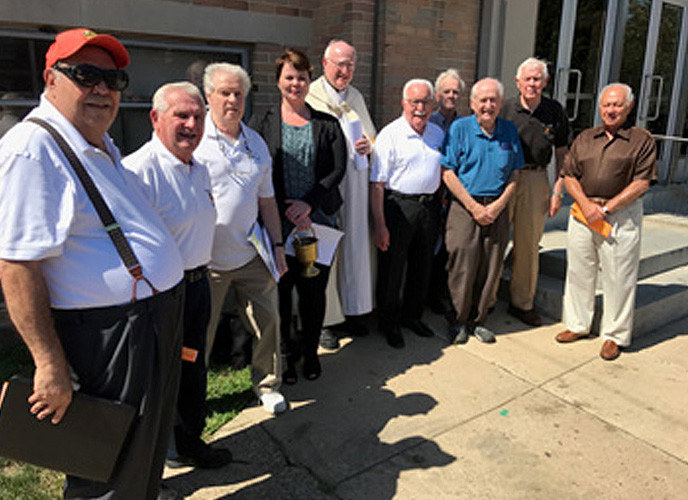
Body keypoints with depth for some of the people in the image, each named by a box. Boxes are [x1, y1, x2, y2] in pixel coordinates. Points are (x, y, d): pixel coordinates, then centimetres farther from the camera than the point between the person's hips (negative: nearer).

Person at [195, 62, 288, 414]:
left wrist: (278, 245, 11)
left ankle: (267, 384, 31)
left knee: (268, 321, 11)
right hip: (205, 261, -4)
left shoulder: (256, 143, 10)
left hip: (252, 257, 5)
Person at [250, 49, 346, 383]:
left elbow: (338, 169, 0)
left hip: (318, 219, 1)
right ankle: (285, 353, 24)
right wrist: (286, 210, -12)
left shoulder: (327, 124, 9)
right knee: (280, 288, 5)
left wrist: (308, 204, -12)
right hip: (278, 222, -1)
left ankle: (310, 352, 26)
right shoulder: (262, 124, 5)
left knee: (314, 289, 7)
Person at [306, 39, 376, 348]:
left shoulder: (356, 97, 16)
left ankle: (351, 311, 26)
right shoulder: (310, 96, -5)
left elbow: (372, 135, 24)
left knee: (354, 246, 11)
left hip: (355, 183, 6)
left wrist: (368, 145, 1)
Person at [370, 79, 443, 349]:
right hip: (398, 206, -6)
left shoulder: (438, 133, 10)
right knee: (391, 268, 3)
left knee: (422, 266, 15)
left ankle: (412, 315, 34)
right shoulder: (390, 135, -9)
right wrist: (380, 225, -17)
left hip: (430, 206, 6)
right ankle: (388, 322, 22)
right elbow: (377, 184, -13)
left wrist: (440, 203, 10)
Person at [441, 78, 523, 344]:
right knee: (462, 268, -2)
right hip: (464, 207, -3)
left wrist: (498, 205, -6)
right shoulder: (459, 128, -2)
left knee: (490, 269, 7)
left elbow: (515, 174, 10)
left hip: (498, 209, 3)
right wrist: (474, 207, -12)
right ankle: (458, 321, 16)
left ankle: (478, 320, 24)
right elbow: (448, 173, -7)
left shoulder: (510, 131, 9)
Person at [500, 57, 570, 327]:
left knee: (529, 245, 8)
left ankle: (522, 303, 21)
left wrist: (558, 192, 3)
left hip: (536, 180, 2)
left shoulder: (555, 111, 4)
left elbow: (562, 153, 9)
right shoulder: (505, 109, -2)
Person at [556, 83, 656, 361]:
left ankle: (614, 335, 17)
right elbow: (569, 176, 7)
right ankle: (577, 325, 26)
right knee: (579, 272, 10)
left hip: (622, 215, -4)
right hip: (583, 210, 4)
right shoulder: (584, 138, 12)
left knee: (618, 277, 2)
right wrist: (586, 205, -9)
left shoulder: (642, 140, 0)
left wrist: (606, 207, -13)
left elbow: (641, 182, -7)